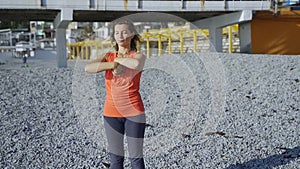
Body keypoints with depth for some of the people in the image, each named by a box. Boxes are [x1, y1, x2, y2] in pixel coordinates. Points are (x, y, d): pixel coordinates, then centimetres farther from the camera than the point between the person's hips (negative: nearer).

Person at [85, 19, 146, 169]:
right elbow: (88, 68, -13)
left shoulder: (139, 56, -1)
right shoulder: (108, 57, 6)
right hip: (111, 113, 3)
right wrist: (114, 64, -17)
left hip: (133, 113, -3)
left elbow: (136, 64, -27)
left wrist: (119, 59, -10)